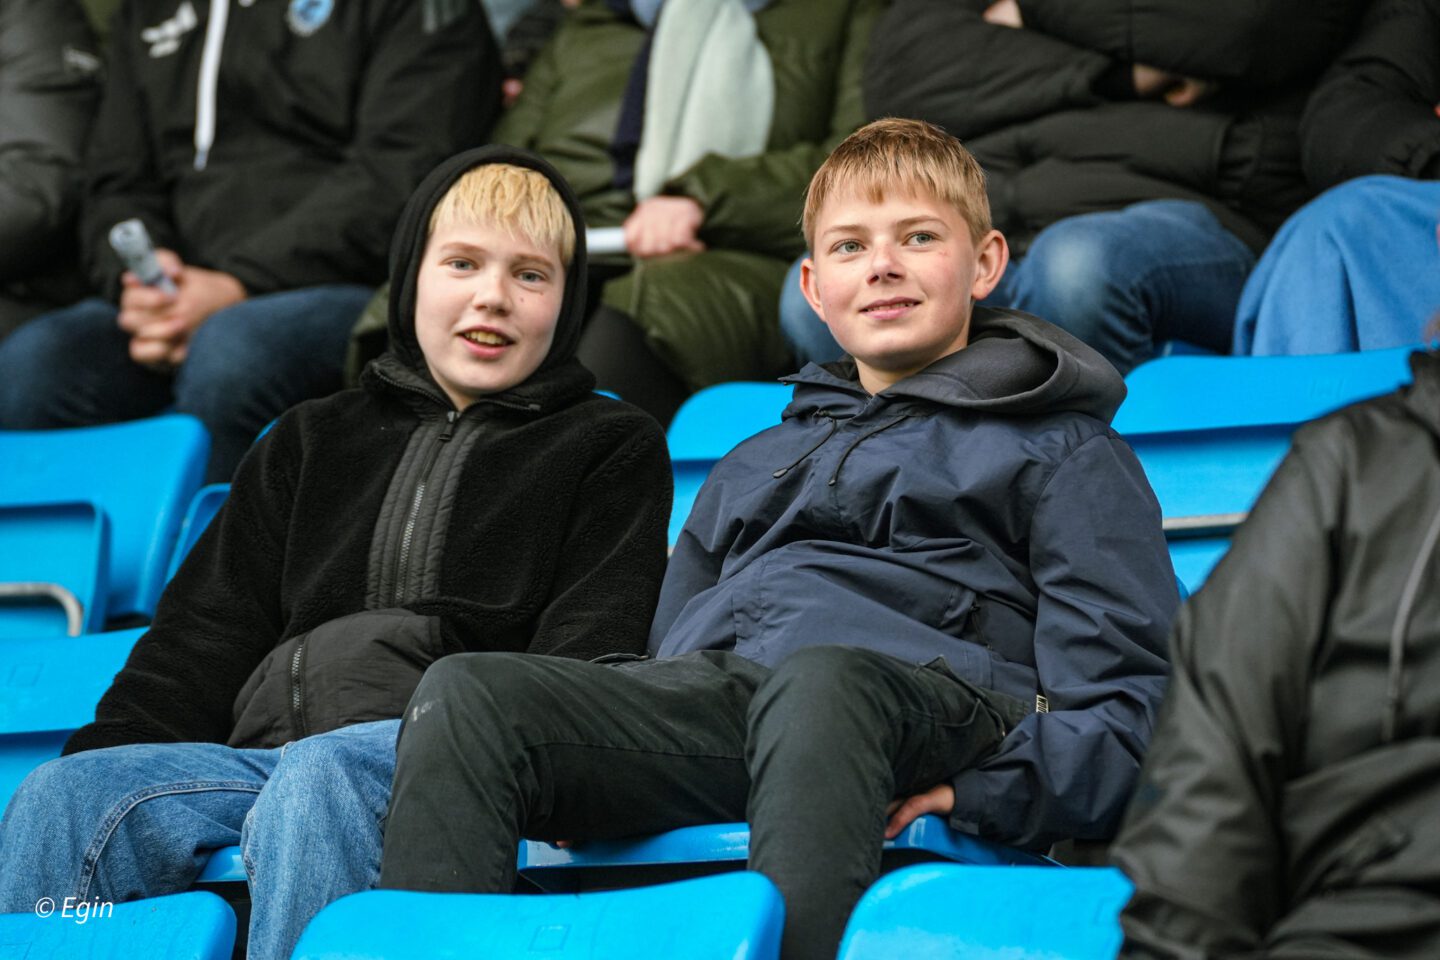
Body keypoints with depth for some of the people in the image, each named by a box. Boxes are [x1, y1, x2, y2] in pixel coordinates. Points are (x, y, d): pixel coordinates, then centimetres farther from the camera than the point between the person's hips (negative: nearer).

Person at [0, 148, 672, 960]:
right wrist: (111, 757, 2)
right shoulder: (312, 442, 30)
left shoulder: (612, 447, 19)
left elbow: (585, 660, 4)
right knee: (66, 794, -25)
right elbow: (202, 642, 22)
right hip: (265, 747, 4)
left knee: (316, 779, -38)